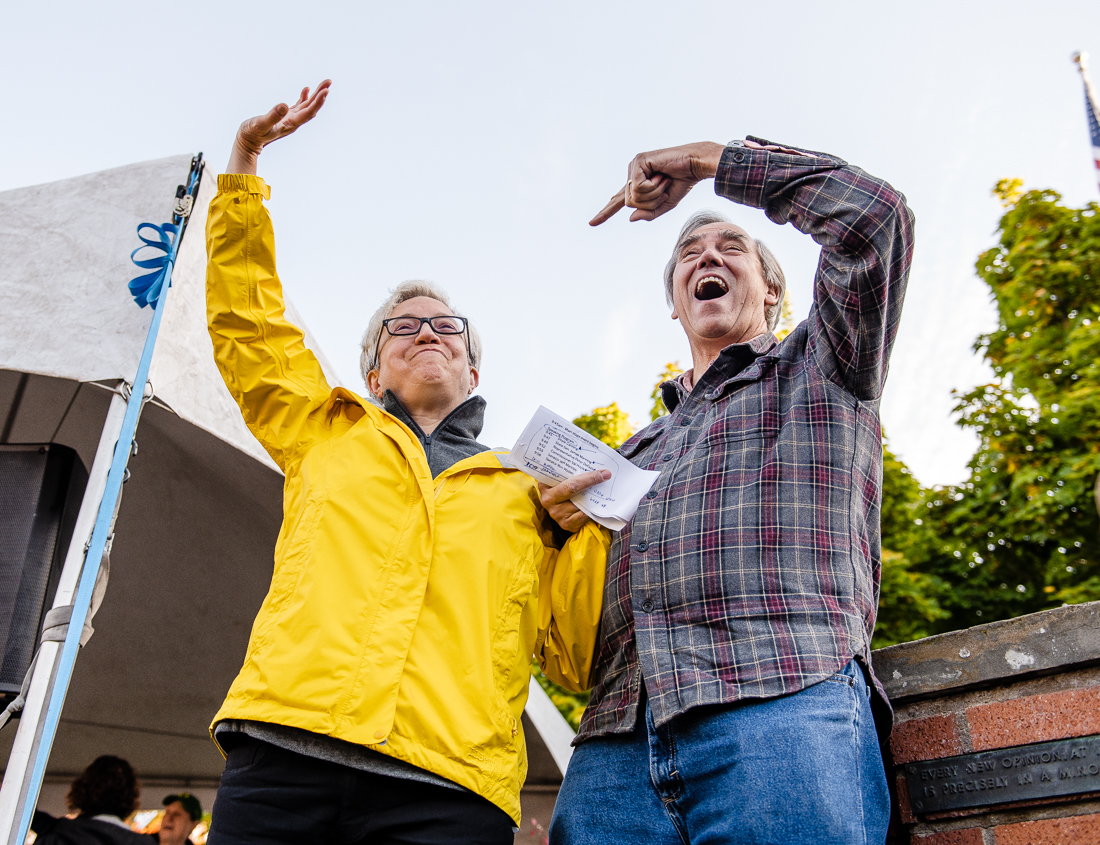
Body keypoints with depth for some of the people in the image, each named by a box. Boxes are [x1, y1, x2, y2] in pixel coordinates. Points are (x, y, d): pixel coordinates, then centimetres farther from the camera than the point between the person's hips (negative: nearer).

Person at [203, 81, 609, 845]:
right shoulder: (327, 434, 22)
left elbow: (577, 660, 15)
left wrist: (581, 523, 4)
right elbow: (246, 318, 21)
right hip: (282, 756, 1)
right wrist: (245, 165, 19)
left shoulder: (521, 493, 20)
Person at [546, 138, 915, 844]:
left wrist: (705, 160, 13)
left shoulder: (820, 368, 19)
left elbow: (874, 214, 4)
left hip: (783, 711, -4)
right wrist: (563, 518, 7)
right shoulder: (640, 448, 32)